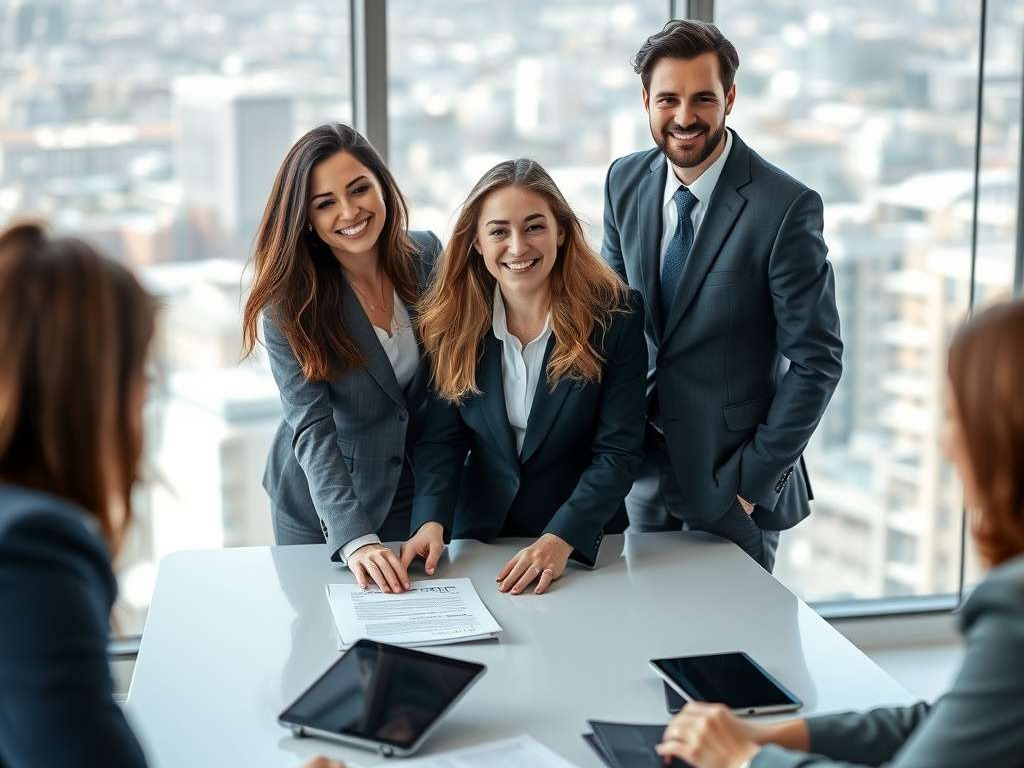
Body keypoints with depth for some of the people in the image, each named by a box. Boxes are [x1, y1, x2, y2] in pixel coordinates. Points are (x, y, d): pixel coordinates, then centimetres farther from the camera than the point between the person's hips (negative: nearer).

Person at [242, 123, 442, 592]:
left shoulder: (426, 255, -10)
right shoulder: (290, 299, -20)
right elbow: (312, 427, -26)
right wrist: (354, 538, -39)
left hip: (417, 494, 3)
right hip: (319, 509, -3)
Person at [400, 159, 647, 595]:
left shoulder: (615, 315, -10)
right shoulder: (454, 320, -2)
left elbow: (618, 452, -11)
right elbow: (441, 439, -1)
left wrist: (560, 540, -23)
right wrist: (432, 522, -18)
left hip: (585, 544, -2)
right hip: (480, 535, 2)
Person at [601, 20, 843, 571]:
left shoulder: (786, 208, -19)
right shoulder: (625, 181, -2)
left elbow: (816, 361, -15)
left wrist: (756, 478, -14)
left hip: (730, 481, -5)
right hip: (644, 470, 5)